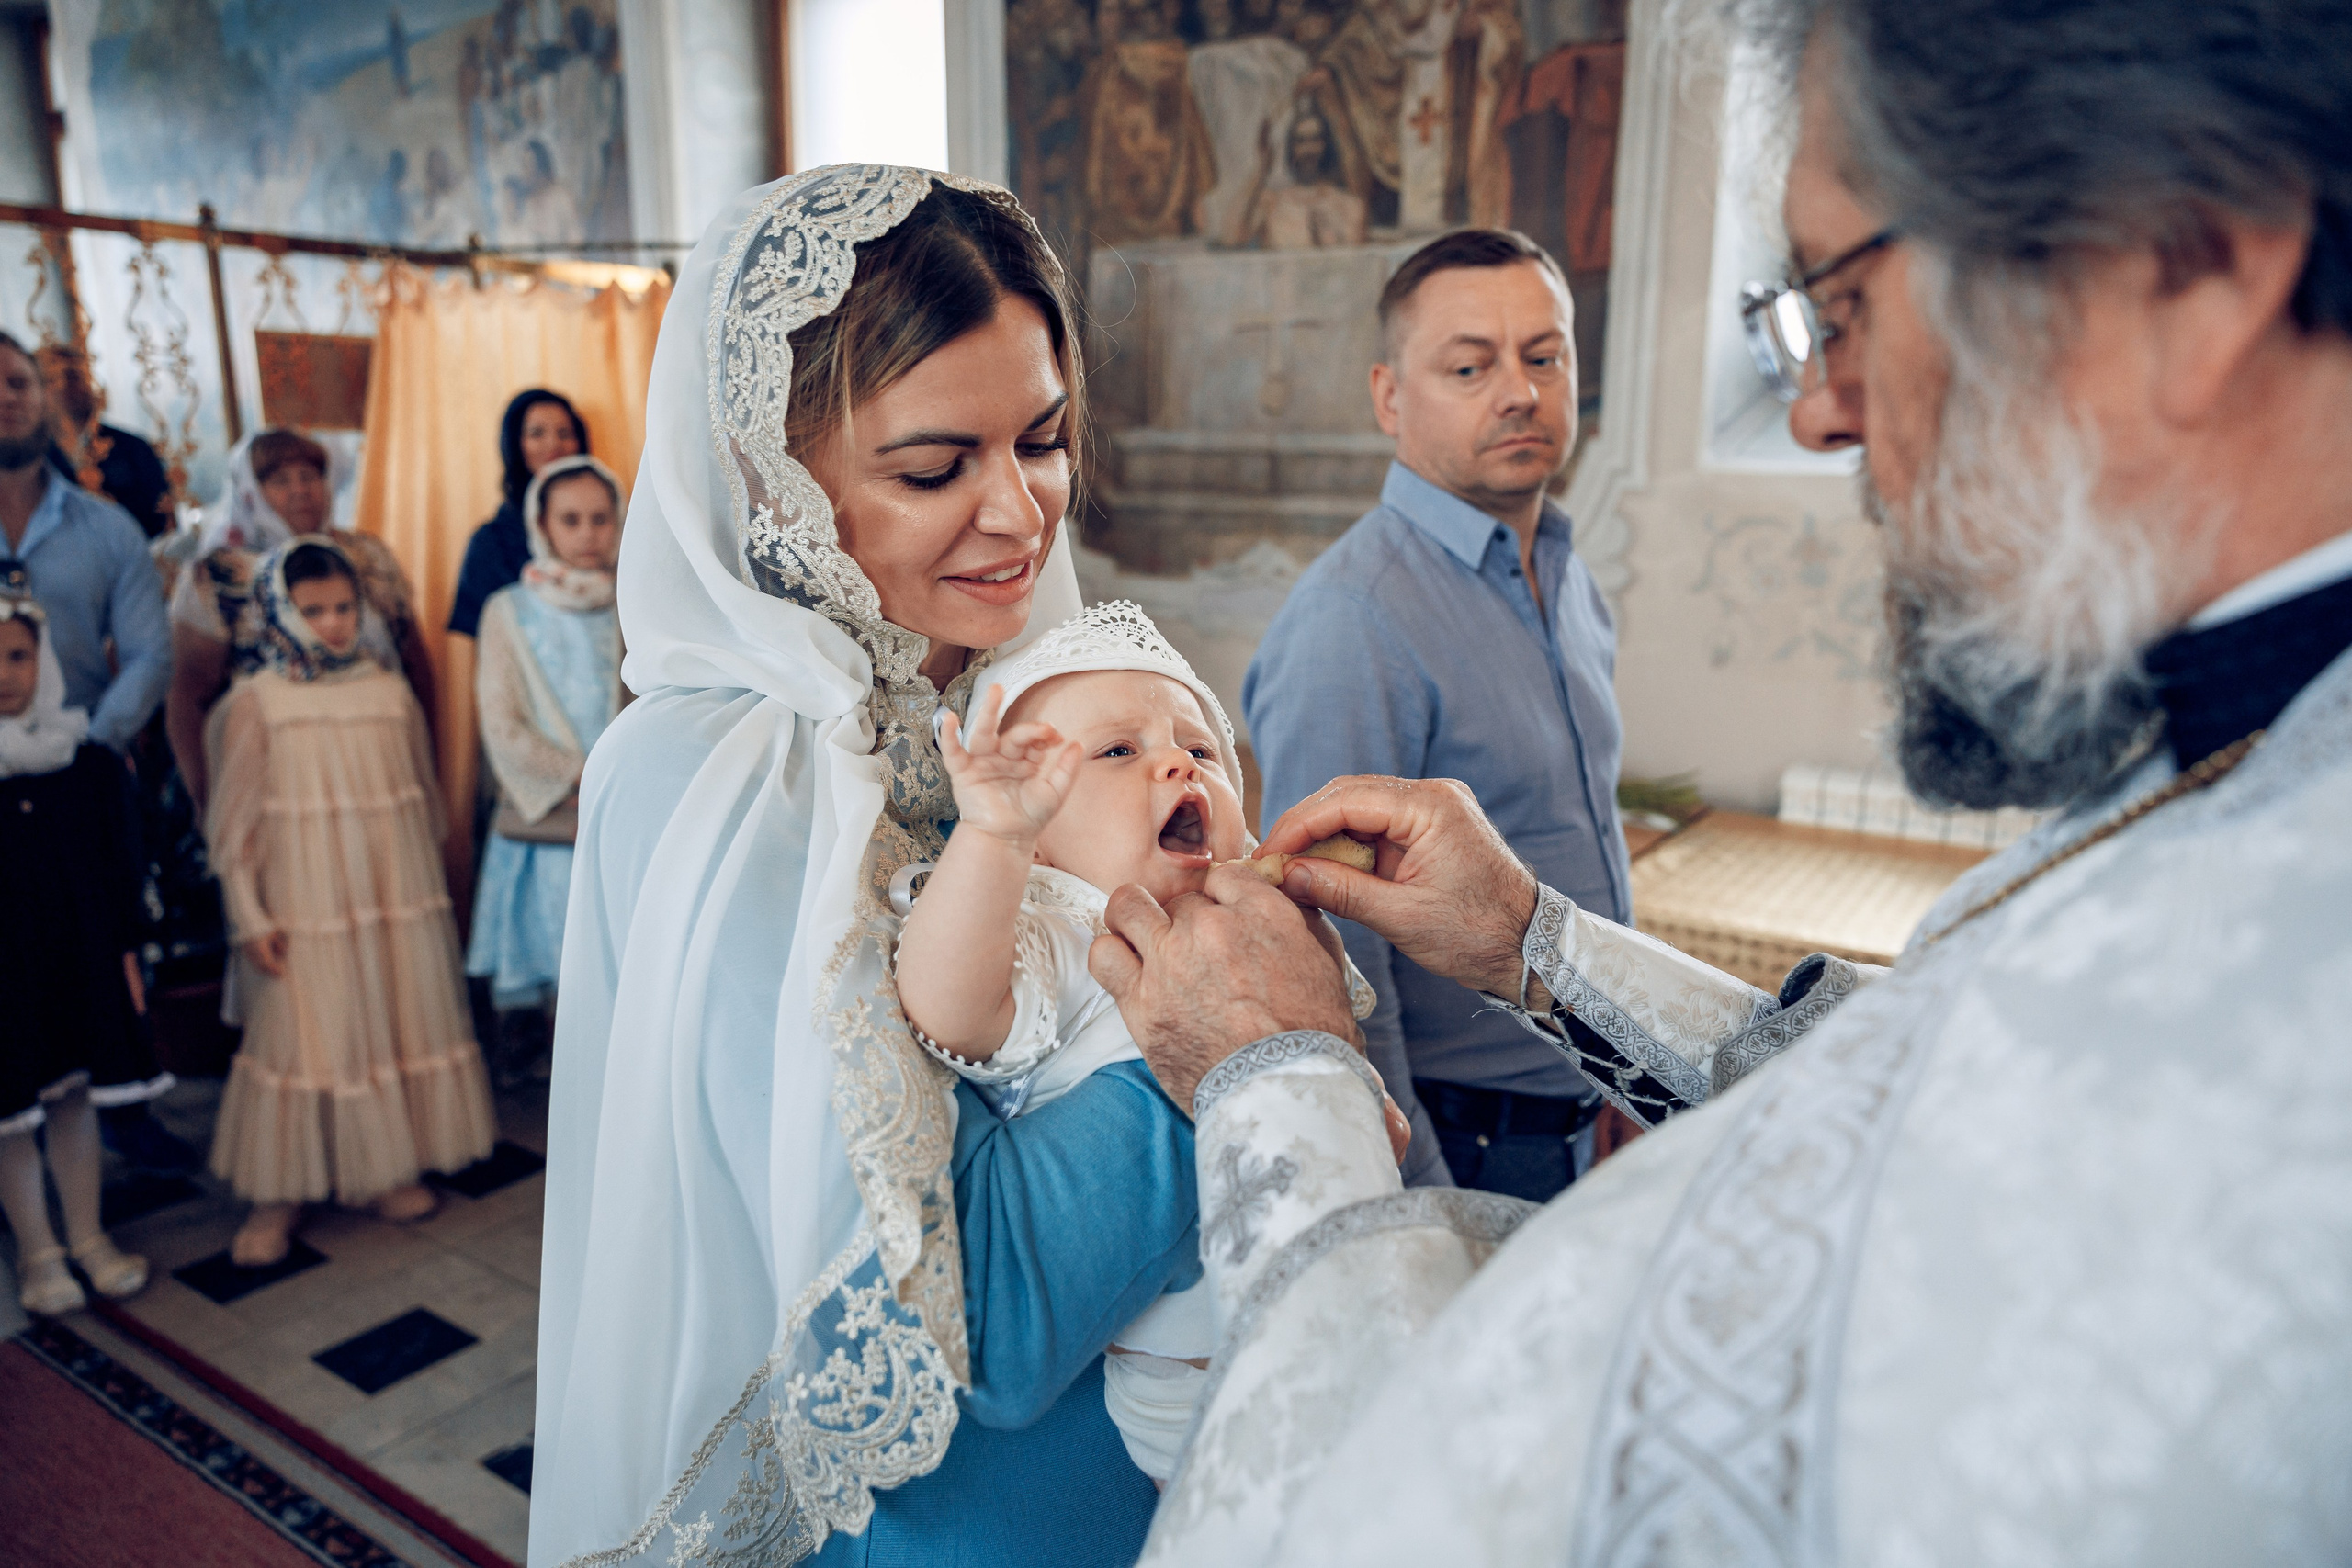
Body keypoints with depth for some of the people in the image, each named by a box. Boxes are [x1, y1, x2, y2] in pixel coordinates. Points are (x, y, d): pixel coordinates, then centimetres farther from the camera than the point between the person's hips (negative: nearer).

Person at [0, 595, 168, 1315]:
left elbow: (120, 863, 4)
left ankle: (88, 1237, 28)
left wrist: (126, 950, 3)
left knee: (75, 1096, 14)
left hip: (81, 958, 2)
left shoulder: (91, 764, -2)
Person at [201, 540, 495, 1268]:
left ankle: (381, 1172, 27)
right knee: (298, 1038, 3)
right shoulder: (254, 704, -6)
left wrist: (429, 883, 13)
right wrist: (249, 918, -7)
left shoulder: (391, 694, 4)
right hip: (305, 911, -3)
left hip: (398, 901, 4)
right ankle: (279, 1194, 18)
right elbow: (233, 823, -4)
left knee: (400, 1025, 10)